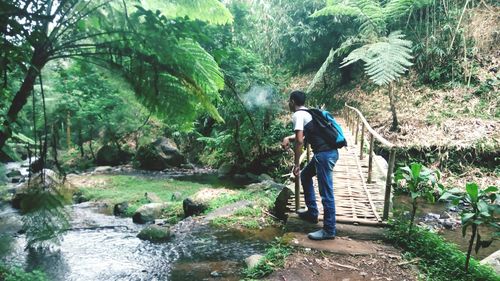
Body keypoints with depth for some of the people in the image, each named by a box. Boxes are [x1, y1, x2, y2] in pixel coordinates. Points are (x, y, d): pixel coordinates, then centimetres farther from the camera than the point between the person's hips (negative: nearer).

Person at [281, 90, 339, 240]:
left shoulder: (298, 115, -8)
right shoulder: (308, 112, 21)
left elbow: (299, 141, -17)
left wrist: (296, 164, -10)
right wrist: (288, 138, 20)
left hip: (324, 154, -10)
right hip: (329, 152, 10)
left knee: (326, 193, -4)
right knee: (305, 175, 26)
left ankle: (329, 230, 6)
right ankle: (312, 213, 32)